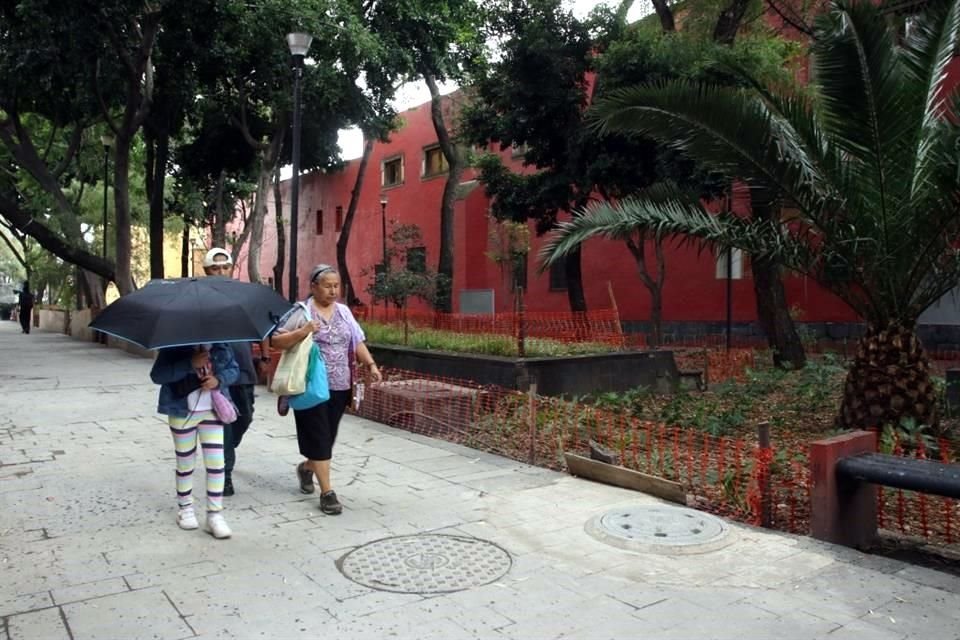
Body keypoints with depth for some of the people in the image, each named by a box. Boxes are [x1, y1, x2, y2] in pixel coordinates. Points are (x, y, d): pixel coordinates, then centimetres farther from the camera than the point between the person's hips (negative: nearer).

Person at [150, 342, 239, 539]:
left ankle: (215, 515, 6)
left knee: (216, 462, -3)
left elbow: (233, 369, 7)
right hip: (182, 413, -2)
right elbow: (157, 375, -19)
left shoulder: (220, 346, -2)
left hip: (212, 411, 2)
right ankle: (185, 508, 33)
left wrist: (219, 380, -16)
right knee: (185, 463, 13)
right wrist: (189, 364, -30)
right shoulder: (174, 347, -12)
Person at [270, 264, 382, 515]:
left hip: (339, 387, 6)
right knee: (319, 437, -4)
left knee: (329, 436, 14)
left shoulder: (344, 311, 11)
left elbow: (357, 342, 13)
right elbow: (275, 341, -10)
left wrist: (371, 365, -1)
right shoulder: (301, 312, -6)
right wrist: (301, 333, -24)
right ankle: (327, 492, 4)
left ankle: (306, 467, 42)